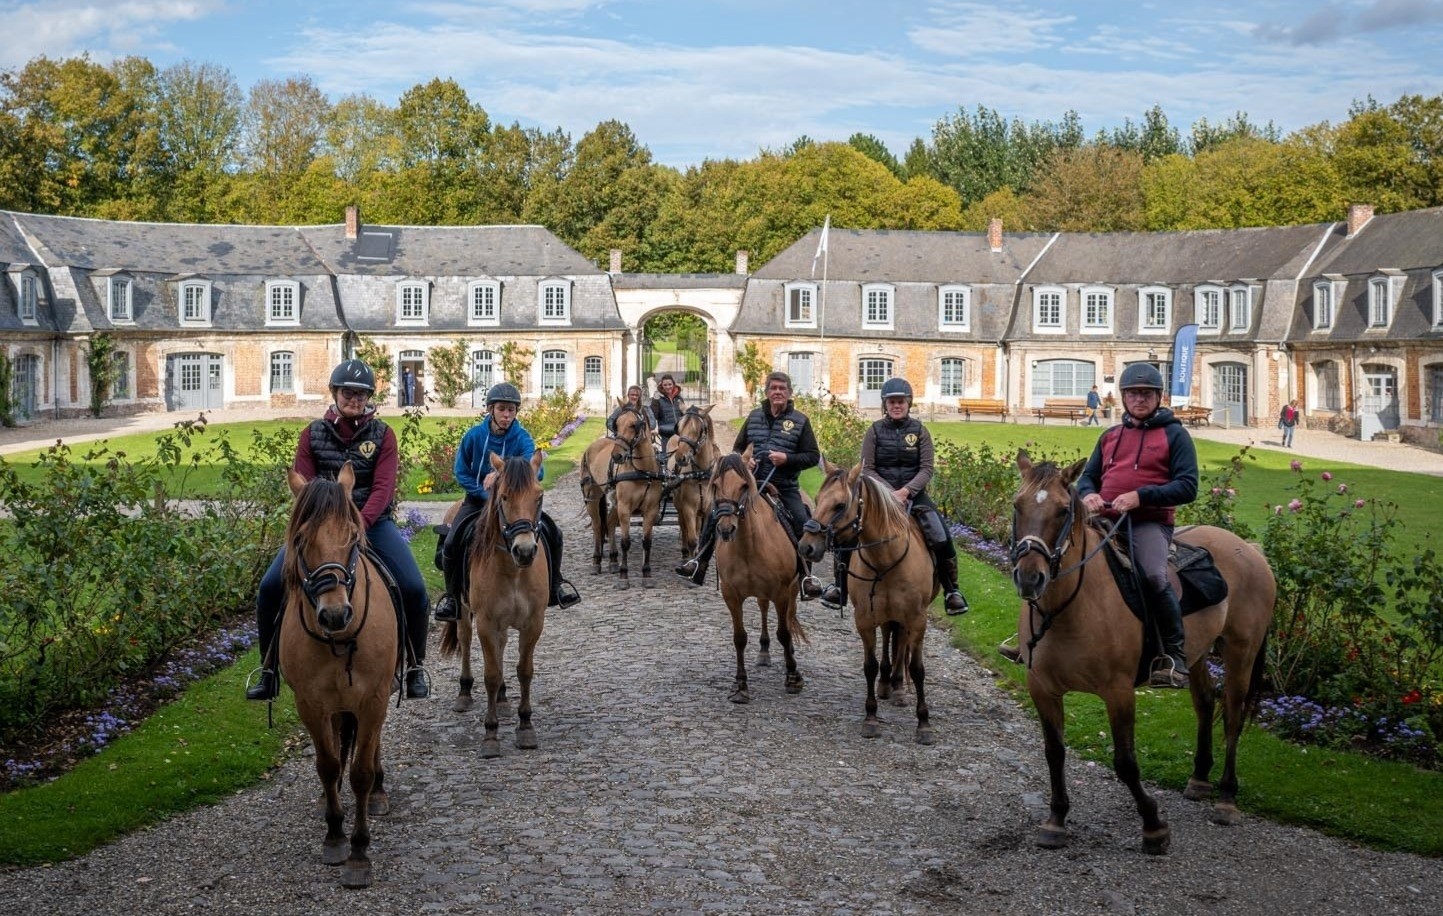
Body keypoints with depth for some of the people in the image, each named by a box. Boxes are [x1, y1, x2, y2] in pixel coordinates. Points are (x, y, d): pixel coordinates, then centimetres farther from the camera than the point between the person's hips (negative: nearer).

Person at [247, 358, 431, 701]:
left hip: (372, 522, -1)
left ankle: (415, 669, 2)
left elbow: (383, 487, -10)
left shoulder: (382, 434, 1)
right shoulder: (313, 434, 4)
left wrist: (360, 524, -26)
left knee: (414, 590, -19)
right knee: (270, 587, -13)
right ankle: (269, 672, 3)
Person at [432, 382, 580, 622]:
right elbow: (461, 473, -4)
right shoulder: (474, 436, -11)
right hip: (479, 498, -1)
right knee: (451, 542, -22)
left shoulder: (522, 437, -12)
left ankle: (555, 585, 12)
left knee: (552, 533, -12)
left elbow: (536, 470, -29)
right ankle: (451, 594, 2)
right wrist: (489, 496, -14)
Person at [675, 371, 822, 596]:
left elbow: (813, 456, -1)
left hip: (785, 487, -3)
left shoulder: (800, 421, 2)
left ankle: (806, 576, -7)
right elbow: (737, 448, 22)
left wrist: (787, 458, -17)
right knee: (714, 515, -7)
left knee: (803, 525, -20)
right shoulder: (754, 417, 12)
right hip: (751, 482, 3)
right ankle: (699, 562, 3)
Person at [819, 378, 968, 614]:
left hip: (914, 493, 0)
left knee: (941, 538, -18)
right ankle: (839, 586, 3)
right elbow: (867, 469, -3)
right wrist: (889, 492, -17)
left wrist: (906, 491, -19)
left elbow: (926, 469, -4)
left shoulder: (919, 431, 2)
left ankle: (951, 590, 1)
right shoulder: (875, 431, 2)